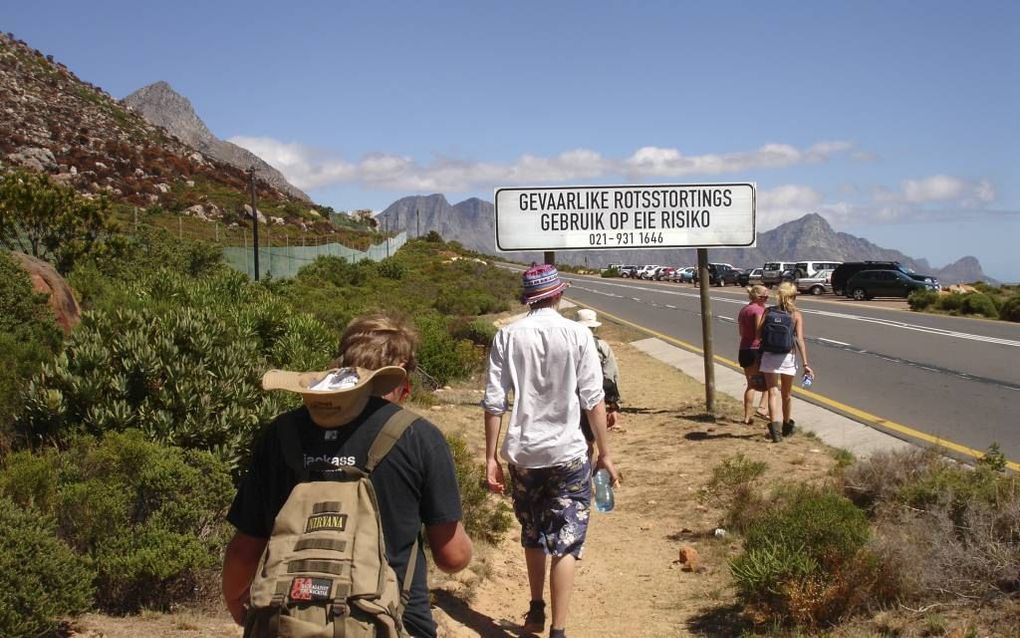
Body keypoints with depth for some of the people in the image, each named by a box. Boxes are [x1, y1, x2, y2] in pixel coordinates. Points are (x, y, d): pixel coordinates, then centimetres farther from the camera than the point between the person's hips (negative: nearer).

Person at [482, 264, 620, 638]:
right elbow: (593, 400, -6)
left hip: (522, 453, 3)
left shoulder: (507, 337, -1)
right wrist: (605, 453, 2)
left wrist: (491, 458, 5)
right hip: (568, 453, -3)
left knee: (533, 536, 22)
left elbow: (493, 403, -2)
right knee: (565, 543, 5)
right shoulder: (577, 334, -6)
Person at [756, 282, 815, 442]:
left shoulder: (768, 311, 2)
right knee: (786, 394, 17)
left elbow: (759, 334, -3)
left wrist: (758, 357, 10)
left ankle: (775, 428, -20)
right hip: (788, 356, 0)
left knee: (773, 393, -3)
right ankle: (787, 426, 34)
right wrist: (805, 364, -10)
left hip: (769, 356, 0)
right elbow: (799, 340, -9)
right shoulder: (796, 315, -1)